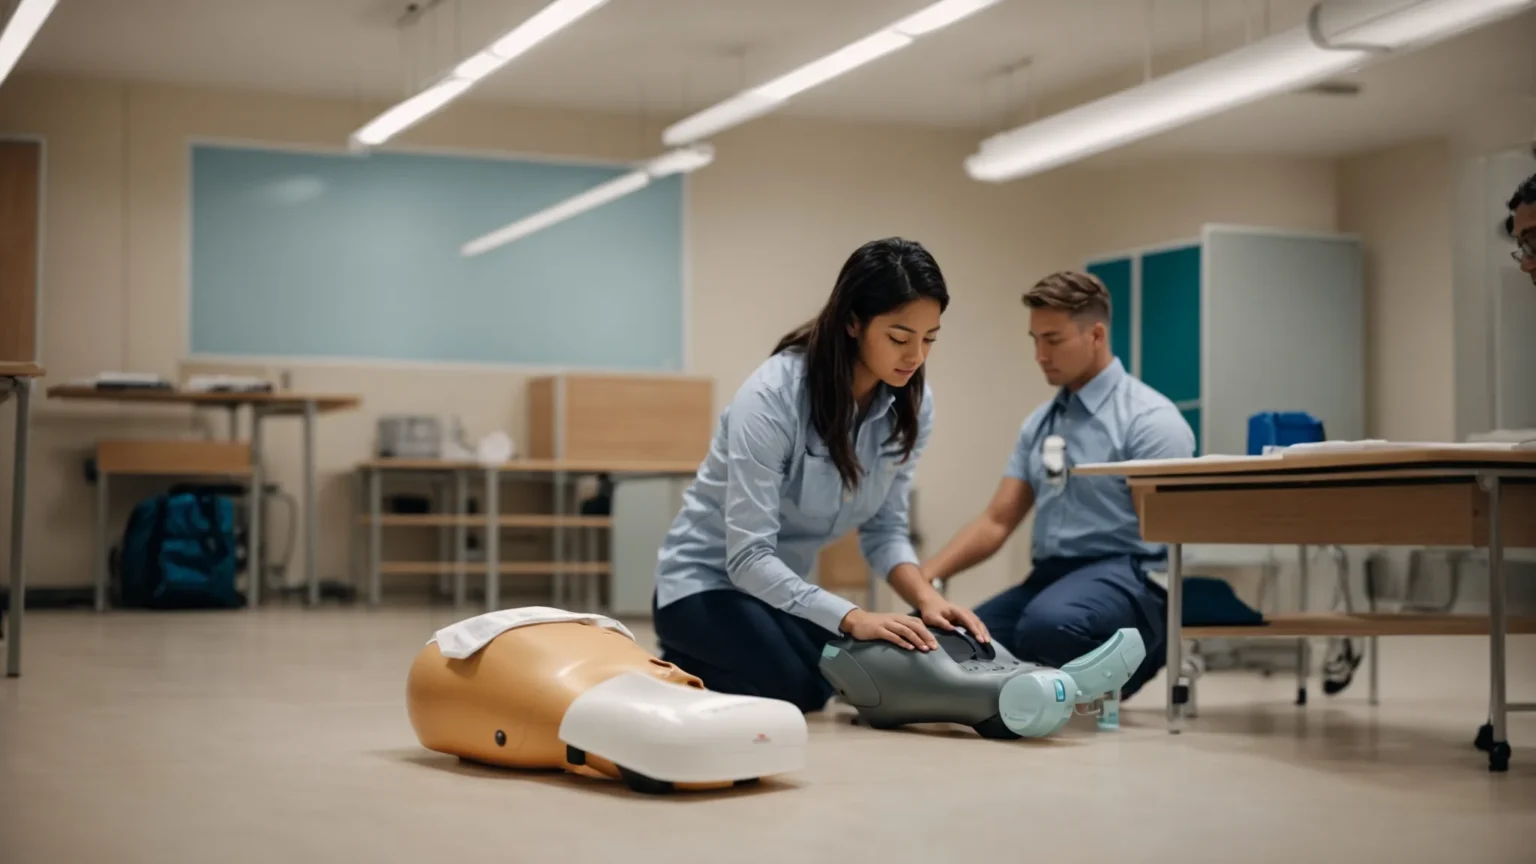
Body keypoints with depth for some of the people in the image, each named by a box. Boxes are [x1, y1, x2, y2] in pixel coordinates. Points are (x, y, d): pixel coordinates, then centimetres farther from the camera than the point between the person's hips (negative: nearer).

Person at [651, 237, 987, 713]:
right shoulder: (773, 396, -28)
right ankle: (678, 678, 2)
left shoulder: (912, 404, -9)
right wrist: (852, 618, -41)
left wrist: (925, 597, -23)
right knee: (800, 689, -29)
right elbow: (748, 557, -31)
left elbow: (884, 527, -3)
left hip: (781, 587, 7)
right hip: (706, 582, -7)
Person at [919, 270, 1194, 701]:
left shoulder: (1149, 420, -6)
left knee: (1048, 625, -40)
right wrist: (927, 574, -3)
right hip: (1047, 577, 7)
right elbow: (997, 521, 13)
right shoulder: (1038, 424, 17)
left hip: (1123, 575, -7)